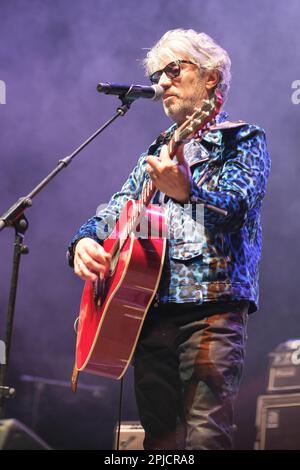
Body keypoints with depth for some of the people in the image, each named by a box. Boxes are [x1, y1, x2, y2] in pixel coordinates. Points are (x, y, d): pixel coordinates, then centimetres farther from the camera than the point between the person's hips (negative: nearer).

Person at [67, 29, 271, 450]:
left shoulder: (243, 140, 4)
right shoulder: (159, 150, 24)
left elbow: (233, 206, -14)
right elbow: (118, 209, 19)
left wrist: (185, 191, -35)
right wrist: (84, 240, -4)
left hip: (213, 303, -6)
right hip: (152, 307, 6)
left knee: (205, 435, -17)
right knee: (159, 438, 6)